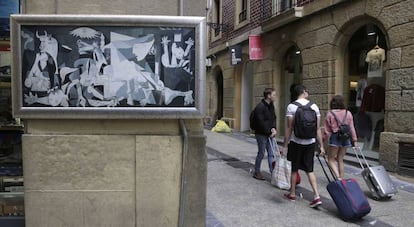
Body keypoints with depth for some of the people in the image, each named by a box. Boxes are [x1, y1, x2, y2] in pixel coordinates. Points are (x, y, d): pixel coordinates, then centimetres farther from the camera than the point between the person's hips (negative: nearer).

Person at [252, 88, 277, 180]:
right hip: (261, 134, -8)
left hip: (269, 133, 8)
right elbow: (261, 123, -20)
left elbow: (273, 118, 13)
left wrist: (273, 128, -5)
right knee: (261, 153, 2)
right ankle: (256, 172, 17)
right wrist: (270, 132, -15)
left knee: (271, 154, 7)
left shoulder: (271, 105, 10)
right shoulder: (260, 107, -17)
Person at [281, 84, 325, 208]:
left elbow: (289, 128, -11)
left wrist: (285, 145, -5)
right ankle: (317, 196, 2)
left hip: (296, 142, -3)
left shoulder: (291, 106, -9)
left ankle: (292, 194, 27)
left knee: (294, 169, 12)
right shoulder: (314, 106, 2)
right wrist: (321, 146, 6)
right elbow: (318, 129, 2)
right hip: (311, 142, 3)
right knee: (309, 169, 11)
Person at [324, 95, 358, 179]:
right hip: (345, 138, 4)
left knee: (331, 159, 6)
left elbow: (327, 130, -3)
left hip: (335, 137, -4)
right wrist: (354, 140, 11)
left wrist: (325, 140, 6)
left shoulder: (330, 114, -5)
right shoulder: (348, 113, 4)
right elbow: (352, 128, 5)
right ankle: (341, 178, 19)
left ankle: (338, 177, -11)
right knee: (340, 159, 15)